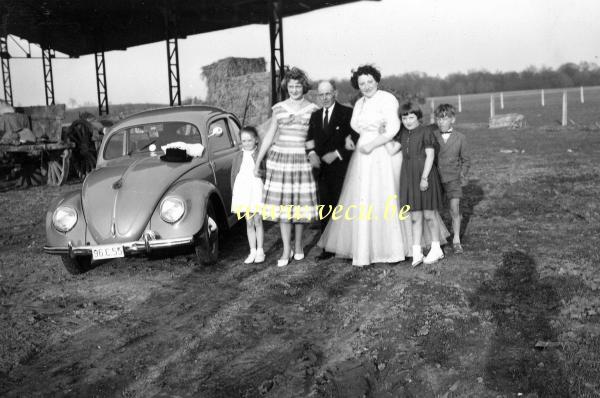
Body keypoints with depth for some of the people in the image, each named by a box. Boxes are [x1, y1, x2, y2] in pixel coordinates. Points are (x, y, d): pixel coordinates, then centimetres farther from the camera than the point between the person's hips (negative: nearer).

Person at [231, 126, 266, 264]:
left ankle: (260, 251, 13)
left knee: (258, 221, 3)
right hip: (242, 192, 3)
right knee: (249, 223, 9)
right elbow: (233, 175, 11)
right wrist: (234, 193, 8)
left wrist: (261, 172, -21)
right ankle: (252, 251, 16)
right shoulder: (238, 157, 7)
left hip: (257, 191, -3)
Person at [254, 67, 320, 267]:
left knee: (300, 203, 4)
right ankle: (286, 250, 7)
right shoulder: (279, 108, 4)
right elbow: (269, 135, 7)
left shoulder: (313, 109, 2)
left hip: (302, 160, -1)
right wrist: (258, 161, 5)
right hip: (279, 158, 1)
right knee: (282, 204, -1)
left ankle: (298, 244, 25)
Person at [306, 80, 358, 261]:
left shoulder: (347, 113, -2)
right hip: (322, 169, 5)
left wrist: (336, 154, -13)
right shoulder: (315, 116, 16)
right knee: (325, 210, 7)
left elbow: (355, 139, -6)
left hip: (341, 169, -5)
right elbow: (310, 139, 14)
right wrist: (312, 154, -6)